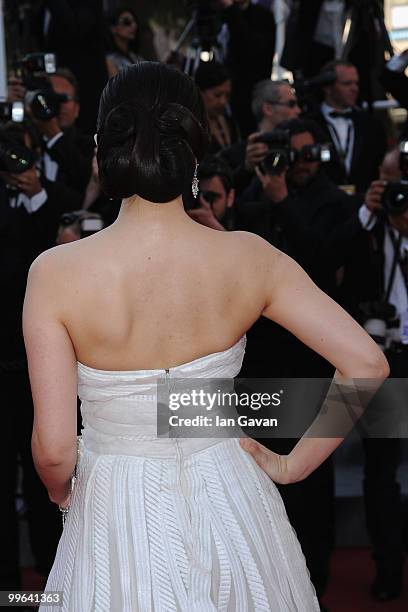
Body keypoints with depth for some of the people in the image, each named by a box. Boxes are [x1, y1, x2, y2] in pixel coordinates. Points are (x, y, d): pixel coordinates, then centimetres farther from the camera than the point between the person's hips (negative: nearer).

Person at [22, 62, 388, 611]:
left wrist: (61, 493, 5)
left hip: (117, 512, -2)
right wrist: (293, 465, -1)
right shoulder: (249, 258, -14)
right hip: (228, 500, 2)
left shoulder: (56, 273, -20)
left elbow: (54, 447, -18)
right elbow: (366, 364, -13)